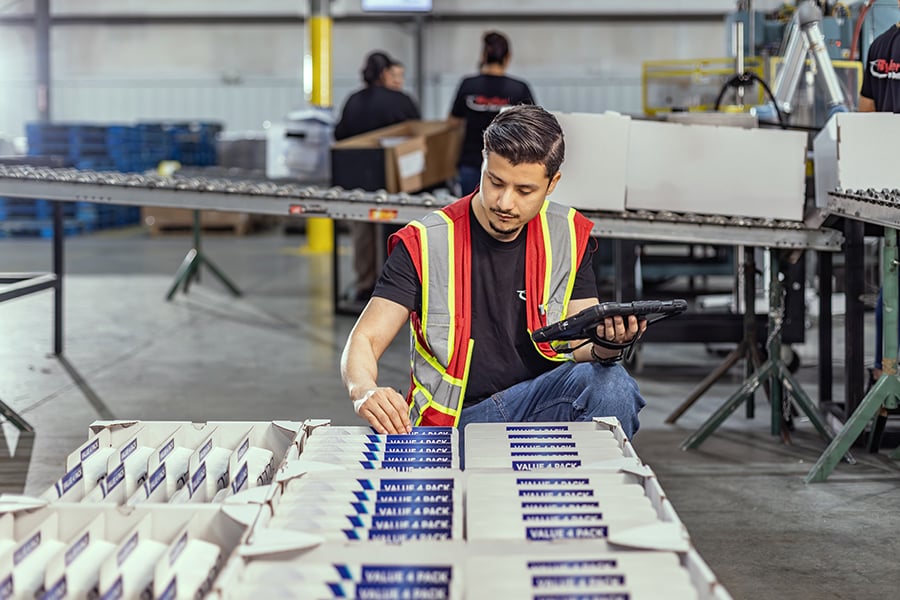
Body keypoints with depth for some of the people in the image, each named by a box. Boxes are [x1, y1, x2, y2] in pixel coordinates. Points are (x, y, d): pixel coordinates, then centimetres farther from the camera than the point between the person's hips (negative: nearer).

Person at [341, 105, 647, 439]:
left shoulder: (567, 236, 3)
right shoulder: (425, 243, -6)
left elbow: (584, 350, 2)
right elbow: (364, 341, -9)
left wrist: (604, 347, -24)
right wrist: (365, 394, -32)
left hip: (542, 403, 1)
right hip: (454, 419, -1)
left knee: (610, 383, -29)